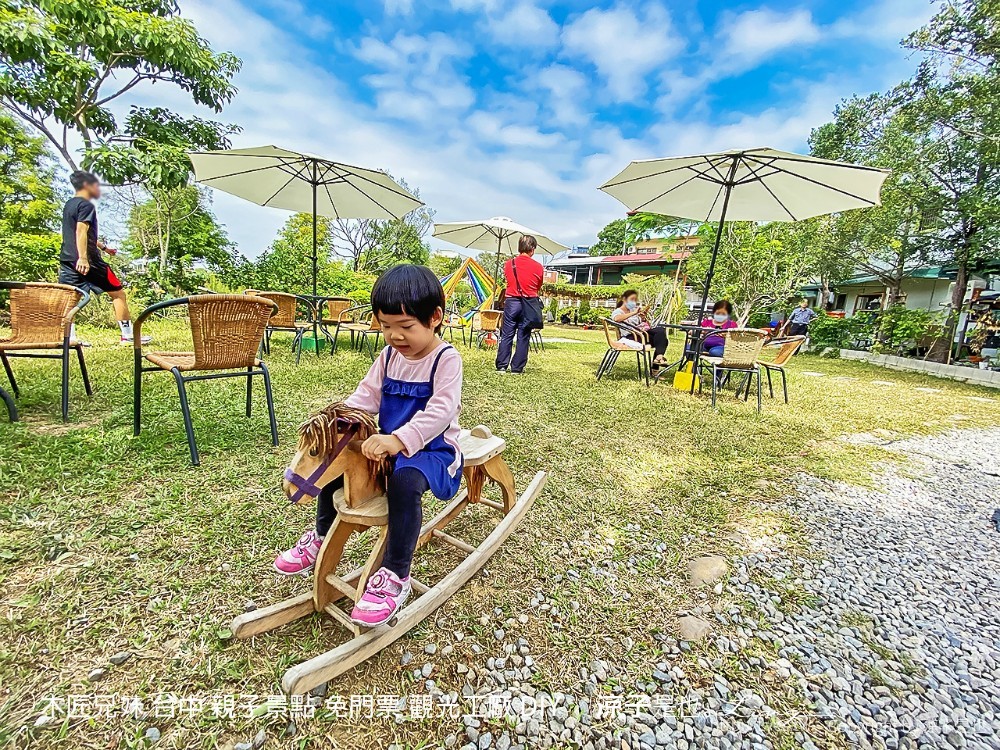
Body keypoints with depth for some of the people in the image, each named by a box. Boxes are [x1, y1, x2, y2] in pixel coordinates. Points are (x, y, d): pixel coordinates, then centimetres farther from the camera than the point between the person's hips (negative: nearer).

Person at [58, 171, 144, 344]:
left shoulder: (69, 205, 21)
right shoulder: (86, 205, -8)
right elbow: (81, 231, -22)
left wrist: (103, 247, 46)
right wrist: (83, 257, -30)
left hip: (67, 260, 9)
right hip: (87, 261, -8)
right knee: (118, 293, 3)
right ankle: (127, 334, 4)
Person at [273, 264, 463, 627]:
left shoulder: (446, 359, -17)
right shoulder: (389, 356, 6)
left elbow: (441, 411, -29)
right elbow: (366, 395, 5)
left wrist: (399, 439, -41)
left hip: (432, 448, -7)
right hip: (389, 444, 8)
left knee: (405, 479, -36)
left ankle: (395, 576, -18)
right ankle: (323, 535, 24)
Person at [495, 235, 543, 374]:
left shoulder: (508, 264, 1)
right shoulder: (538, 267, -1)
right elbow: (539, 288, 8)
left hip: (511, 301, 1)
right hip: (529, 304, -1)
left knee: (506, 335, 7)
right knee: (523, 337, 5)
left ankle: (502, 366, 7)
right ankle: (517, 368, 9)